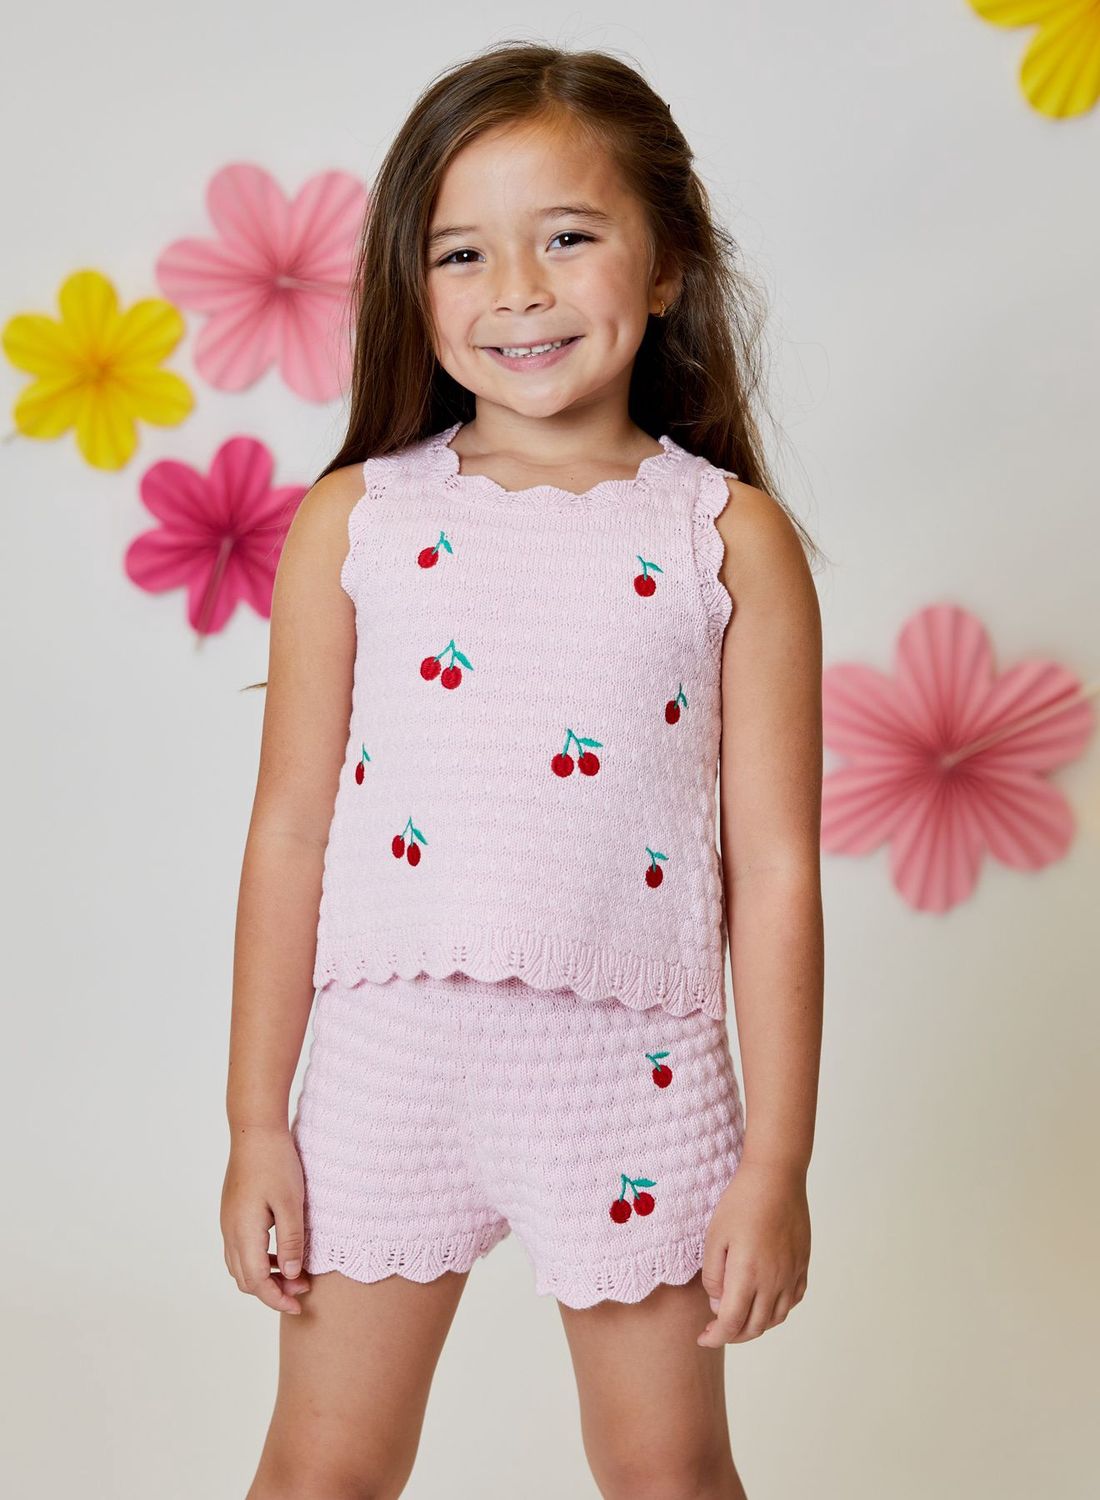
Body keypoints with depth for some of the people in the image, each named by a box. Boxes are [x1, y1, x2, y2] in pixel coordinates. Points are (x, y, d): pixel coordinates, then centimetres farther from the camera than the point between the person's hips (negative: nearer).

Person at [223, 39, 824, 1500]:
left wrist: (777, 1163, -3)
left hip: (631, 1070, -1)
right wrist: (256, 1125, 3)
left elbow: (774, 870, -3)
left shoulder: (733, 539, -3)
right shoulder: (353, 520, 0)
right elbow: (290, 834, 2)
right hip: (394, 1060, 1)